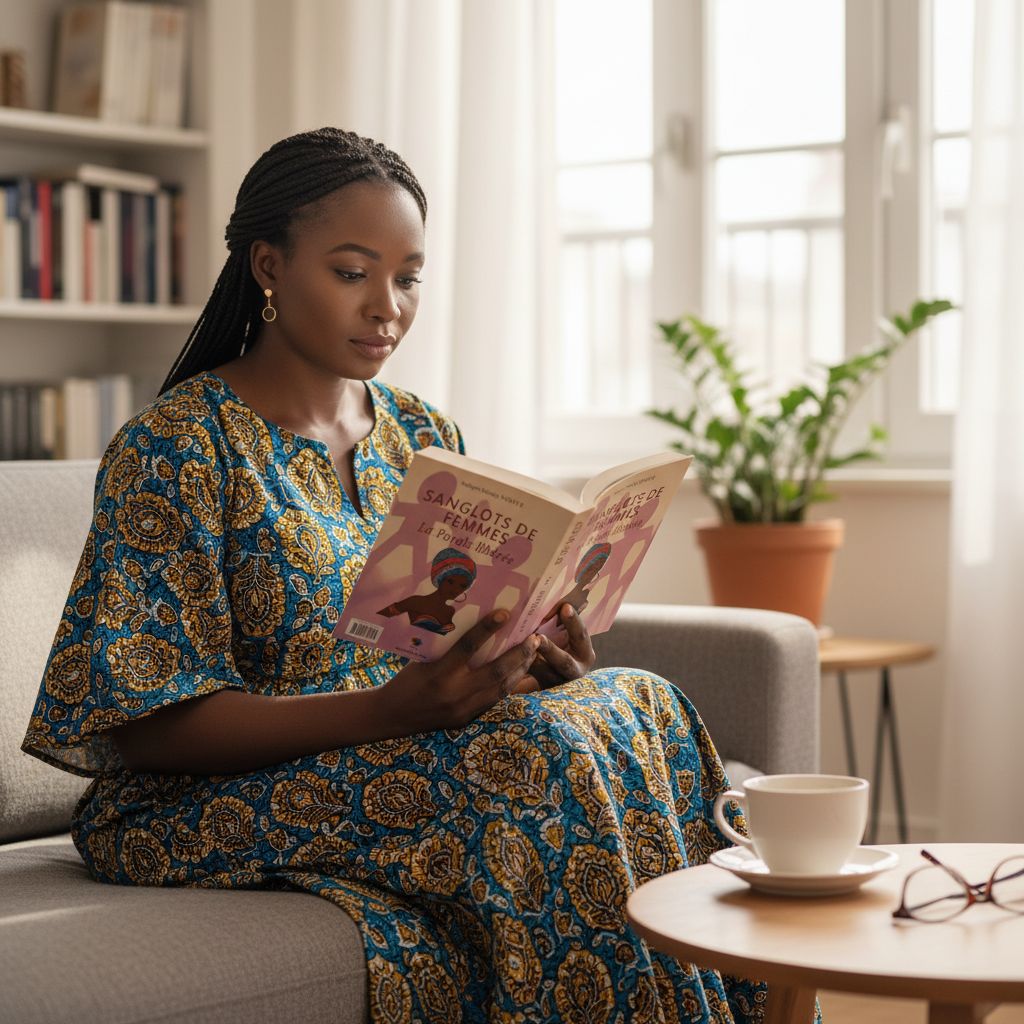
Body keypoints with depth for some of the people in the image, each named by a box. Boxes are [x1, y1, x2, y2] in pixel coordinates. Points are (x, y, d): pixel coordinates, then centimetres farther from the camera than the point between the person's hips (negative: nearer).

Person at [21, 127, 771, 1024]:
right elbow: (144, 725, -15)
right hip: (204, 808, -6)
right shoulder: (175, 451, -10)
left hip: (404, 757, 6)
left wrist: (535, 670, -11)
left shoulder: (424, 438, 11)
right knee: (537, 749, -29)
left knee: (638, 701, -20)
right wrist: (388, 710, -27)